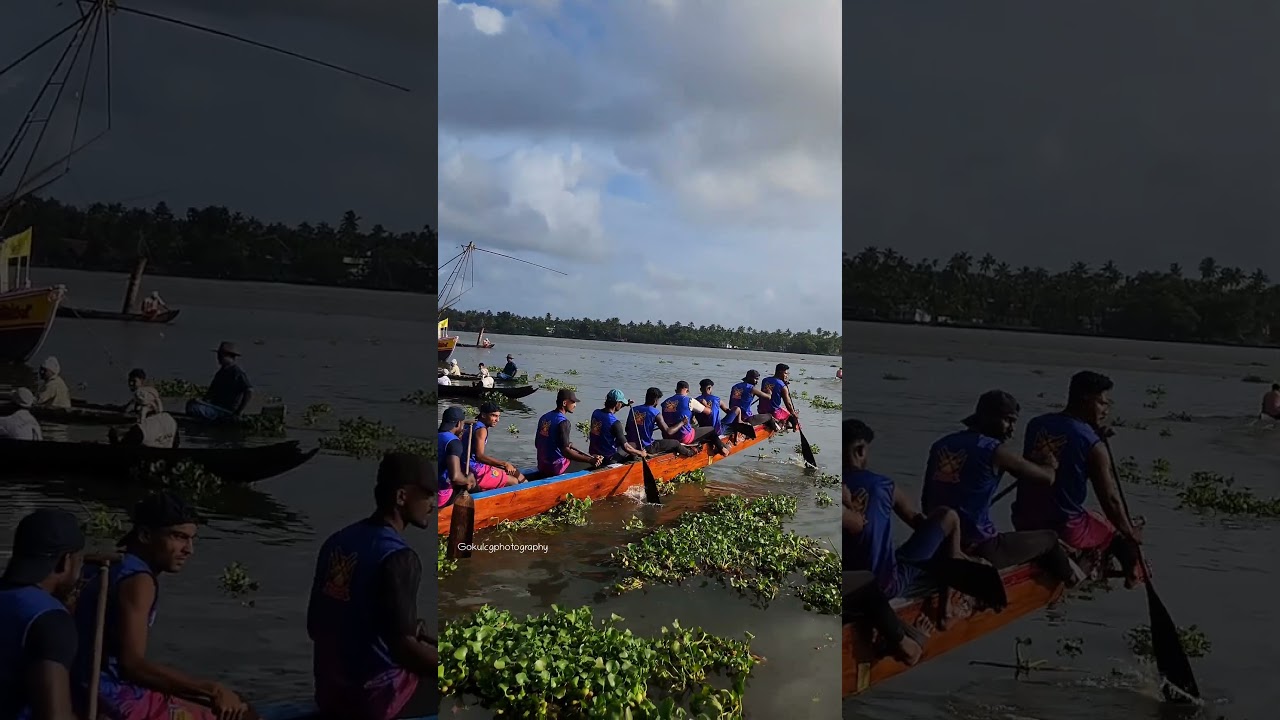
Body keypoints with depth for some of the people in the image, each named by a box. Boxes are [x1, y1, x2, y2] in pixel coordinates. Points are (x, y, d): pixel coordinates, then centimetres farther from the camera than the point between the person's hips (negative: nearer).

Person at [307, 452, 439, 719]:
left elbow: (314, 627, 11)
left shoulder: (337, 542, 4)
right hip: (375, 698, -8)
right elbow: (402, 647, -24)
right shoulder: (397, 557, -20)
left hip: (330, 694, 8)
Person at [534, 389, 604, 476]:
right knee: (597, 463, -1)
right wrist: (590, 460, -29)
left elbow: (537, 444, 14)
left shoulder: (544, 418, 7)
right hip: (557, 468, -9)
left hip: (542, 467, 9)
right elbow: (565, 451, -27)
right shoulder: (563, 422, -19)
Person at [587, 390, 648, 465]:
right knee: (635, 445, 11)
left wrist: (624, 405, 23)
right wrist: (641, 453, -7)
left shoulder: (596, 413, -4)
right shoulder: (615, 423, -26)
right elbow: (625, 447, -23)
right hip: (609, 458, -7)